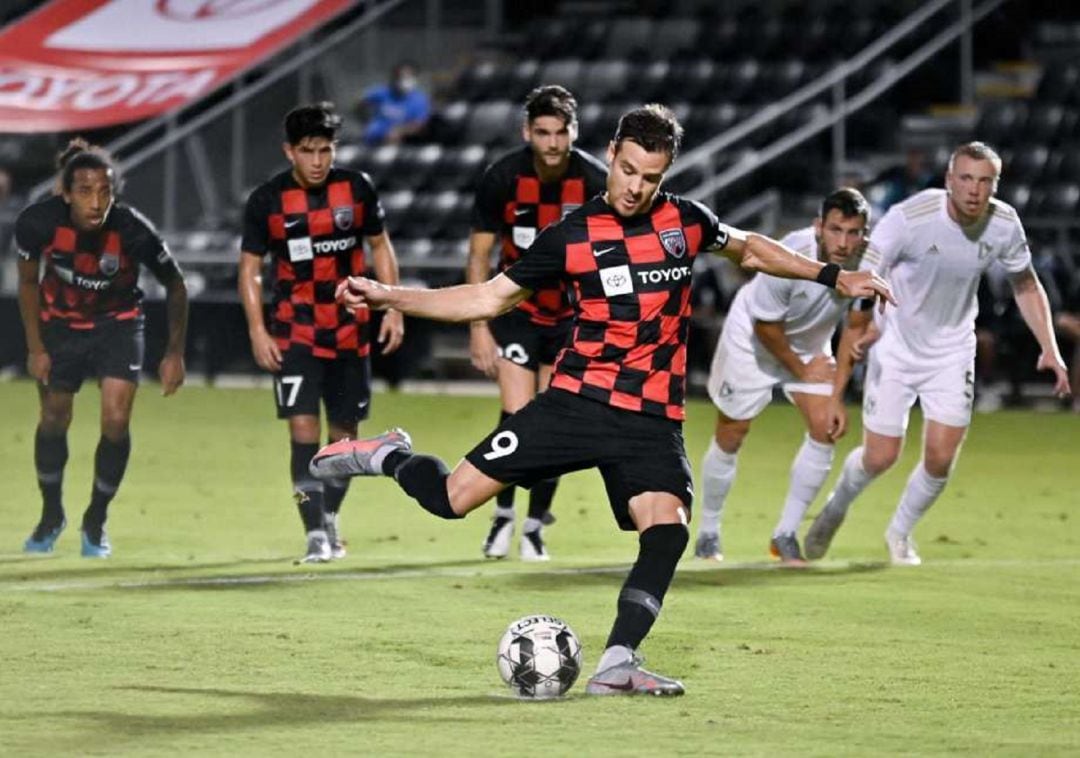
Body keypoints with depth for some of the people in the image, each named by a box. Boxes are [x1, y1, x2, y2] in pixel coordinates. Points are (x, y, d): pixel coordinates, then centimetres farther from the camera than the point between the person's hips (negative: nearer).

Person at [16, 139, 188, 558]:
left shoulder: (134, 231, -30)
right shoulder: (38, 222, -27)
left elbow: (175, 287, -11)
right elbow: (28, 281, -5)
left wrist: (175, 353, -10)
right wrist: (35, 347, -5)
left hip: (118, 325, -1)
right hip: (60, 324, 1)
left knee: (116, 422, -13)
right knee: (53, 421, 10)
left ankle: (96, 521, 10)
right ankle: (51, 514, 36)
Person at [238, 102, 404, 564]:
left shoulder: (357, 189, -1)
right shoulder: (267, 200, -6)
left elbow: (380, 247, 10)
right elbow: (249, 268, -1)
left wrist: (393, 309, 3)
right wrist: (257, 330, -9)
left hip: (350, 330, 3)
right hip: (294, 333, -2)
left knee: (344, 430, 10)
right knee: (303, 428, -14)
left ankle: (329, 517, 30)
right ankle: (316, 533, -14)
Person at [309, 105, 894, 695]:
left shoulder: (685, 221, 6)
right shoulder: (571, 236, -1)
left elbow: (747, 248, 27)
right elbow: (488, 298, 4)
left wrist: (831, 276, 22)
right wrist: (386, 297, -4)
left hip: (651, 420, 2)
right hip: (576, 400, -1)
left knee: (667, 530, -24)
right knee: (451, 498, -8)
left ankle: (617, 666, -24)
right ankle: (391, 458, 24)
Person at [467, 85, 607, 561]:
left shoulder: (596, 182, -15)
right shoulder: (503, 178, -15)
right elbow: (478, 256, -5)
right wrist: (478, 327, -9)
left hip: (573, 316, 1)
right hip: (517, 311, -1)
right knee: (517, 418, -13)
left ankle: (535, 526, 13)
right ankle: (503, 515, 7)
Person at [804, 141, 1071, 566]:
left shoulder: (1004, 225, -13)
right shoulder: (909, 219, -26)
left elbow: (1026, 286, 10)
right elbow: (860, 308, -22)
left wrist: (1050, 350, -2)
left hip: (952, 351, 3)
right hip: (896, 346, -3)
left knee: (940, 460, -5)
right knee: (880, 458, -2)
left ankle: (900, 532, 25)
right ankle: (836, 508, 33)